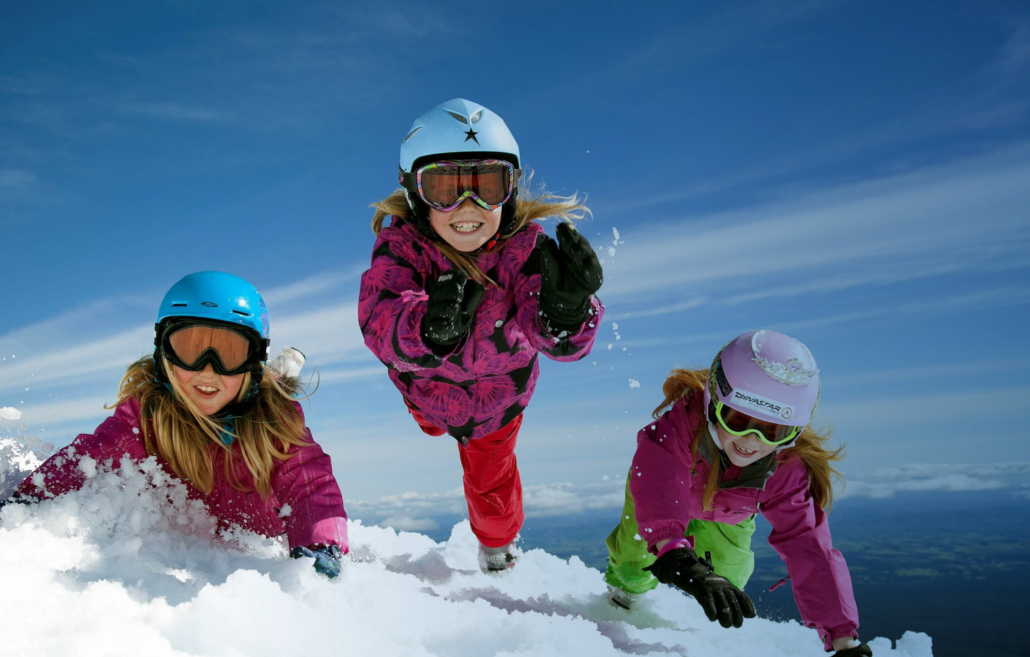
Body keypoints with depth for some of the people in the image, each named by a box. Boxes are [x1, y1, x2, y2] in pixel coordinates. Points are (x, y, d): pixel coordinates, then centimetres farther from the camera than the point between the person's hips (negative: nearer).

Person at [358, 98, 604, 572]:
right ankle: (435, 421, 75)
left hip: (497, 390, -1)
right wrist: (428, 328, -77)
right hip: (426, 382, 1)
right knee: (431, 417, 35)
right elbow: (378, 322, -54)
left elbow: (560, 340, -49)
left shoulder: (523, 247, -36)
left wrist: (564, 311, -73)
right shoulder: (400, 245, -36)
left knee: (490, 477, 20)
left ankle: (497, 544, 55)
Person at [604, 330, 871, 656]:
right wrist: (679, 560, -81)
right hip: (669, 494, -2)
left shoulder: (788, 469, -38)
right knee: (634, 568, 3)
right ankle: (623, 590, 43)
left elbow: (809, 549, -37)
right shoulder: (686, 418, -49)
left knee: (727, 578, -7)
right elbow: (658, 482, -65)